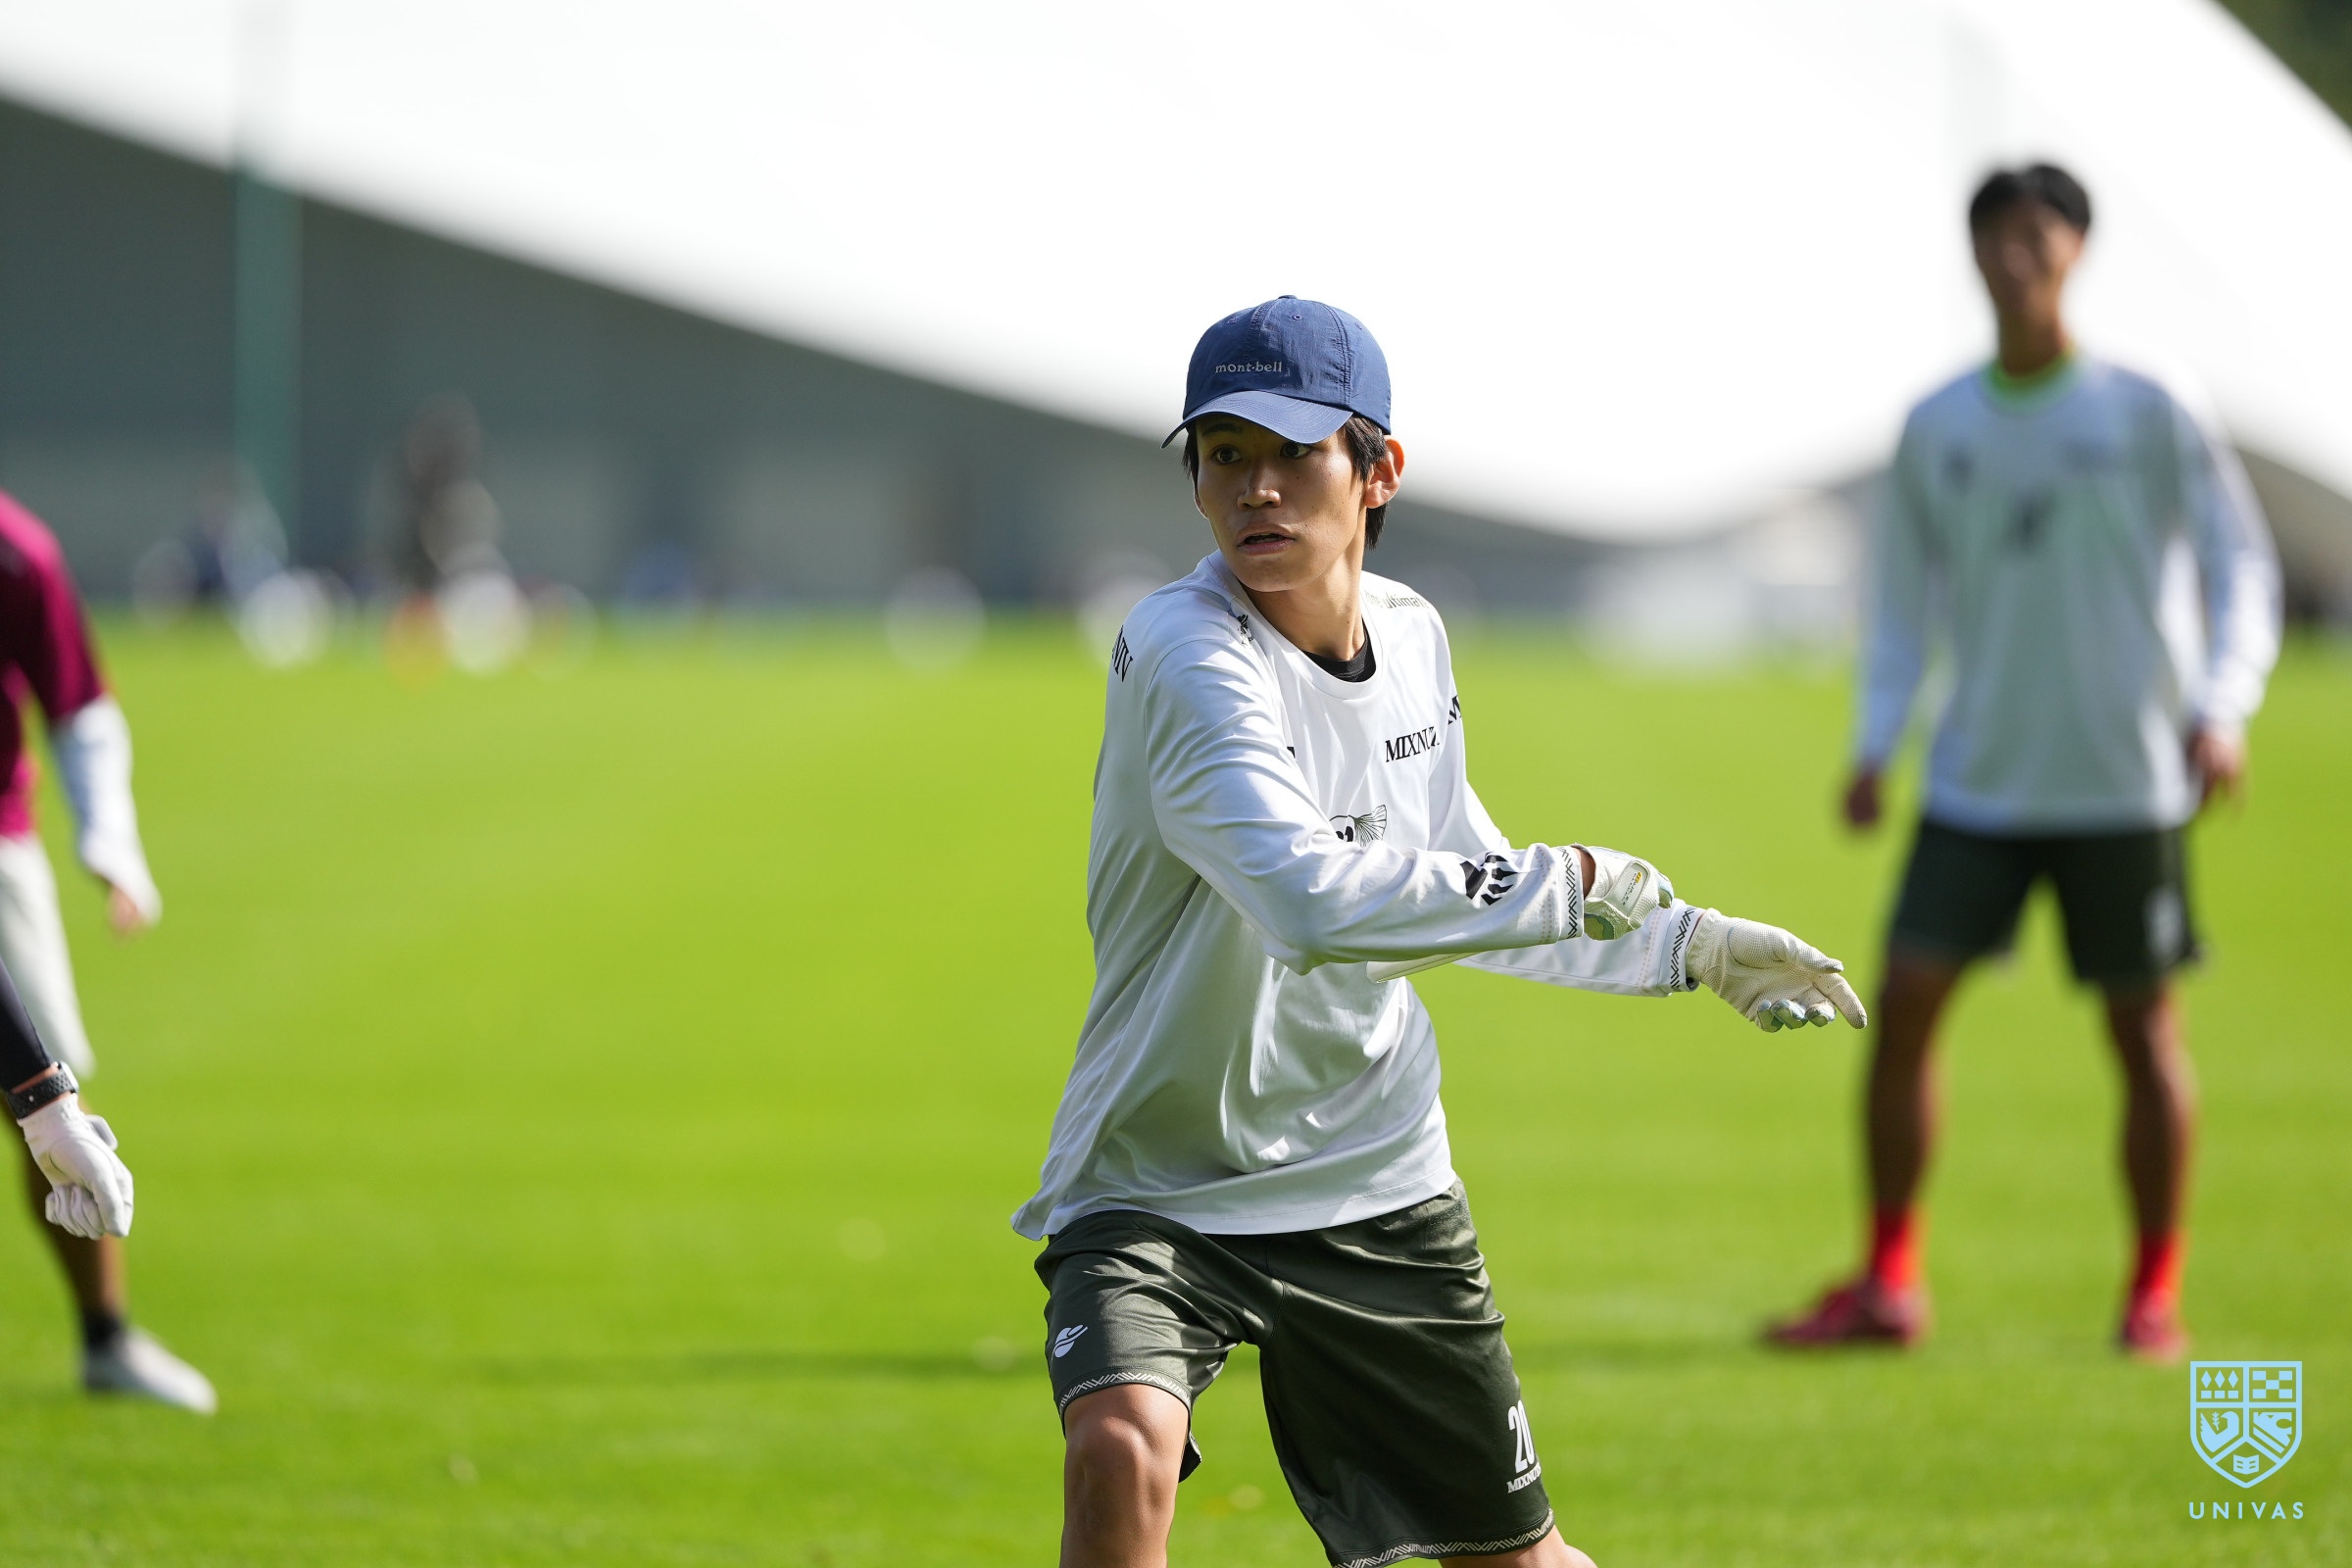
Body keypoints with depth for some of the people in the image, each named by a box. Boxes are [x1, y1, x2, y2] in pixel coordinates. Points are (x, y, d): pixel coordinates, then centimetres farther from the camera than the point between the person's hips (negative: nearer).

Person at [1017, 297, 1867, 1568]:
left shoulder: (1409, 634, 2)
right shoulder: (1182, 653, -23)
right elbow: (1315, 901, -37)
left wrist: (1684, 946, 15)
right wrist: (1573, 886, -28)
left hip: (1378, 1191, 6)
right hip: (1160, 1189, -6)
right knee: (1122, 1452, -33)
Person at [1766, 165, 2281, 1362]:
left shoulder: (2149, 412, -4)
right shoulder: (1937, 430, 6)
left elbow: (2240, 566, -2)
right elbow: (1904, 591, 14)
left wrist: (2221, 707, -15)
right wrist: (1876, 743, 5)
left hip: (2122, 780, -3)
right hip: (1978, 780, 3)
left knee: (2142, 1025, 1)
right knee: (1904, 1001, -4)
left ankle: (2155, 1295, 14)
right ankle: (1888, 1283, 6)